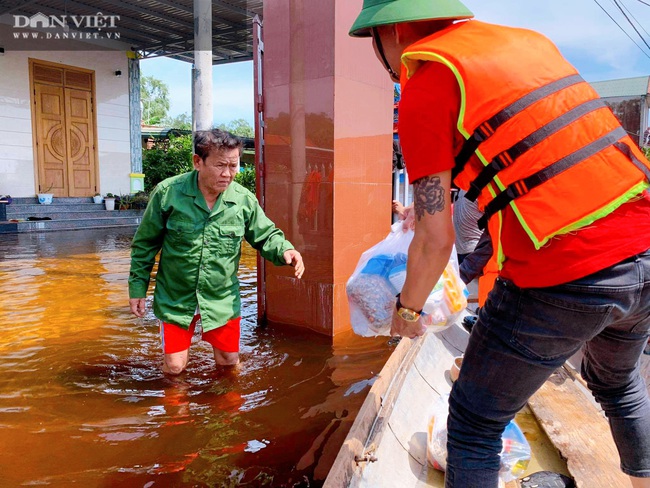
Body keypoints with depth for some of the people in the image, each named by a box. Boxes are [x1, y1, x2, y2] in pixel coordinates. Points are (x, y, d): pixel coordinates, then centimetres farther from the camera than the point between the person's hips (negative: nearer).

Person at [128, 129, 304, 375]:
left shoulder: (244, 199, -12)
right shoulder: (167, 193, -16)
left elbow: (266, 236, 1)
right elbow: (145, 244, -4)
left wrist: (285, 250, -22)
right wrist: (138, 288, 0)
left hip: (222, 299, 2)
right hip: (175, 298, -1)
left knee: (229, 360, 13)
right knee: (174, 366, 3)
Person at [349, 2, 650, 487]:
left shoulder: (425, 88, -7)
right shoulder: (529, 40, 14)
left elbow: (435, 241, -8)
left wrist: (407, 308, 11)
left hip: (560, 279, -8)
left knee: (475, 422, 11)